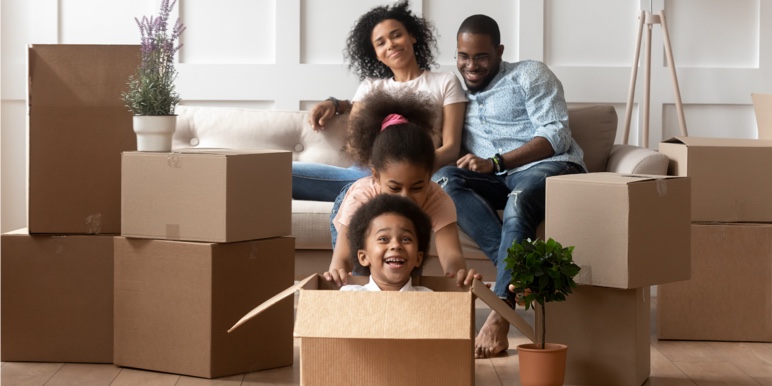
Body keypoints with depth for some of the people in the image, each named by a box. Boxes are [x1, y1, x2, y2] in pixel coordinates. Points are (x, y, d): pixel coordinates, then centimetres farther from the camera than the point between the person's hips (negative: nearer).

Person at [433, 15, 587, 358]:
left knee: (519, 201, -39)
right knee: (444, 179, -26)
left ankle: (499, 316, -49)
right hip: (496, 180, 5)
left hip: (547, 167, -4)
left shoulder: (530, 75, 8)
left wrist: (495, 163, -15)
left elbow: (556, 135, -4)